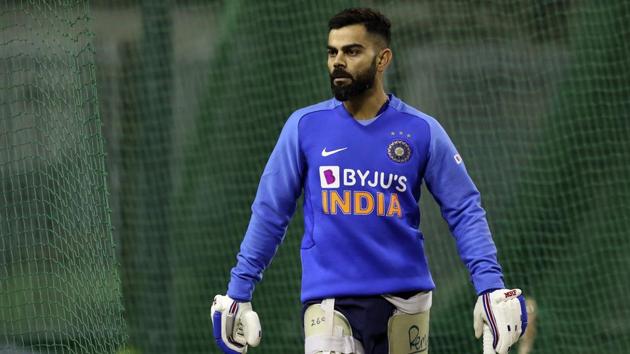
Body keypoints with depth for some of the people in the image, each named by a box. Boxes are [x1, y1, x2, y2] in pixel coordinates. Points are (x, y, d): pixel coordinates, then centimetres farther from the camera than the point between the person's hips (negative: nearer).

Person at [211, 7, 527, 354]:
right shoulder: (304, 126, 3)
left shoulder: (422, 131, 3)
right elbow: (269, 213, 7)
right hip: (329, 304, -1)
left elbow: (464, 211, 5)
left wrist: (491, 287, -6)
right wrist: (238, 292, 5)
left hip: (406, 299, 1)